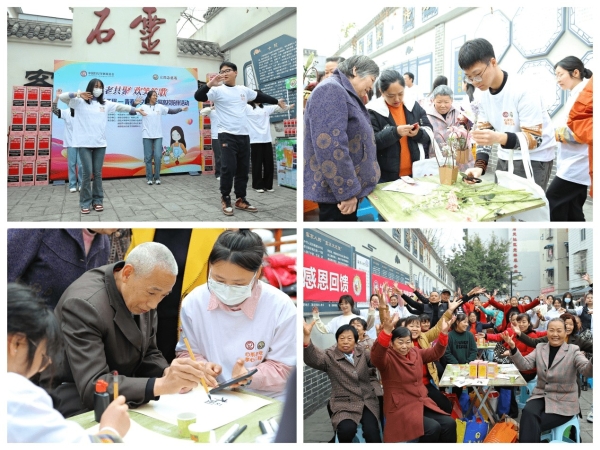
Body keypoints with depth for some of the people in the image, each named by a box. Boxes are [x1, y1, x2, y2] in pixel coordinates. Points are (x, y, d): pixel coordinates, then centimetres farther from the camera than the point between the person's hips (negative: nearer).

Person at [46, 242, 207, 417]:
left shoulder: (142, 295, -5)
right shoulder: (85, 304, -26)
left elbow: (147, 354, 4)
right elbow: (91, 387, -30)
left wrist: (169, 374, -16)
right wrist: (161, 385, -38)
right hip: (76, 407, -6)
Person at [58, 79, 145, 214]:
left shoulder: (105, 104, 14)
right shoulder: (80, 102, 3)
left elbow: (120, 106, 16)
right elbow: (62, 97, -5)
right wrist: (78, 94, -18)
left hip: (100, 143, 3)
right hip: (84, 143, -3)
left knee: (98, 173, 6)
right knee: (87, 173, -6)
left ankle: (97, 201, 15)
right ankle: (85, 203, 3)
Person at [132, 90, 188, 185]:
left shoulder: (160, 107, 8)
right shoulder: (143, 107, 0)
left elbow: (171, 111, 5)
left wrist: (181, 109, -9)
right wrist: (135, 104, -24)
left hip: (158, 136, 2)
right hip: (147, 136, -2)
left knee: (158, 156, -3)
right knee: (148, 157, 2)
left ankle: (157, 177, 8)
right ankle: (149, 178, 9)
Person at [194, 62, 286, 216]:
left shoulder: (244, 90, 14)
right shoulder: (218, 90, -2)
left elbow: (260, 96, 29)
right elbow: (198, 97, -14)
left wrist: (277, 101, 38)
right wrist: (210, 84, -31)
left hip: (244, 135, 5)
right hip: (227, 135, -5)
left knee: (243, 168, 9)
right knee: (228, 168, -10)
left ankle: (240, 199, 19)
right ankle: (225, 199, 5)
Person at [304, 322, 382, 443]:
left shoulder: (362, 352, 11)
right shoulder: (329, 356, -4)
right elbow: (312, 358, -22)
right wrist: (306, 337, -44)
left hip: (368, 401, 2)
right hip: (344, 404, -2)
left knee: (371, 432, -24)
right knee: (347, 428, -28)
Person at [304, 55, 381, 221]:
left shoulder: (344, 93, 19)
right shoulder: (331, 89, -15)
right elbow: (329, 144, -26)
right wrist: (346, 191, -24)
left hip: (343, 187, 11)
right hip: (335, 190, -11)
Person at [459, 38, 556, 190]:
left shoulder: (523, 91, -22)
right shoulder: (484, 95, -1)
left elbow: (534, 139, -24)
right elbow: (485, 133, 1)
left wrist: (499, 138, -42)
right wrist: (479, 166, -16)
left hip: (534, 158, -6)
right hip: (505, 157, 6)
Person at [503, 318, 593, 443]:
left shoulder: (573, 351, -3)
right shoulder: (540, 348, 7)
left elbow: (587, 370, -20)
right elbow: (524, 365, -3)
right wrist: (513, 347, -20)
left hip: (563, 402, -3)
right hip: (540, 396, 3)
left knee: (531, 424, -25)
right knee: (528, 413, -30)